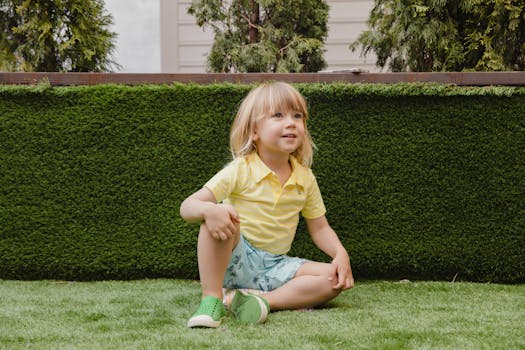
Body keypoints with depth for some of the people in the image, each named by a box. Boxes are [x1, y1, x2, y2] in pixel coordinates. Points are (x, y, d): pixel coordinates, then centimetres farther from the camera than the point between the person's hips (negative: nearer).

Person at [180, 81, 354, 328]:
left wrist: (341, 254, -9)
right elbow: (187, 207, -15)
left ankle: (266, 300, -24)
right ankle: (211, 299, -30)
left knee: (335, 279, -17)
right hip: (234, 261, -4)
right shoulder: (240, 171, -10)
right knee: (218, 217, -32)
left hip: (274, 268, 4)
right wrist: (208, 210, -40)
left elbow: (319, 228, 11)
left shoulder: (305, 178, 3)